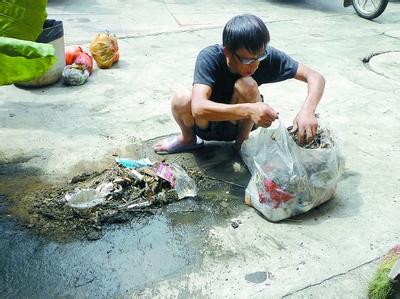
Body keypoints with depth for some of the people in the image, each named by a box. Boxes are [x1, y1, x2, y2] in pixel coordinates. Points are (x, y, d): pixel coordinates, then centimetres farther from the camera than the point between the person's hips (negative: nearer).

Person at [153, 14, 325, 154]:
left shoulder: (267, 56, -24)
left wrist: (307, 110, -43)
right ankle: (188, 138, 2)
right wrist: (248, 109, -55)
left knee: (247, 85, -32)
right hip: (208, 122, 0)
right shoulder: (209, 58, -30)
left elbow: (316, 77, -22)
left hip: (239, 123, 1)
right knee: (182, 99, -34)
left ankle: (242, 141, -4)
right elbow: (198, 108, -44)